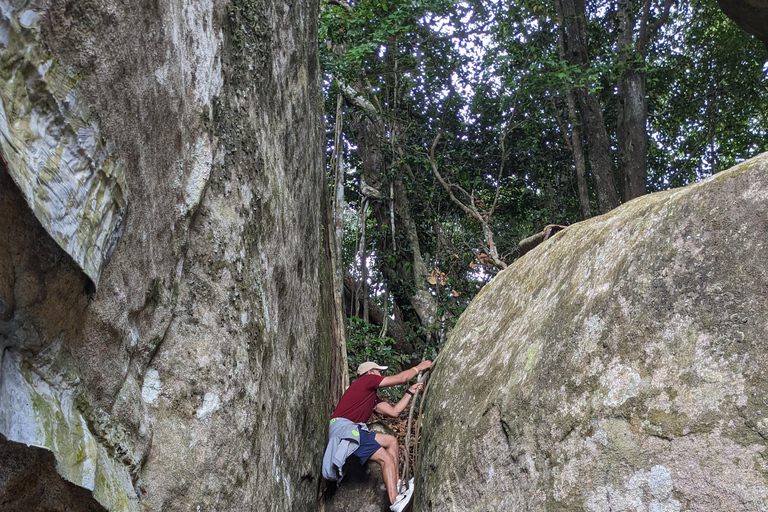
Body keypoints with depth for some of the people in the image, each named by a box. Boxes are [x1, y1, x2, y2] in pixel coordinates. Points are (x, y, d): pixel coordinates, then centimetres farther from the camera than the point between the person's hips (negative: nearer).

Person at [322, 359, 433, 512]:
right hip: (343, 427, -10)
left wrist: (410, 392, 28)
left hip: (351, 430, 10)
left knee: (391, 441, 13)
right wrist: (418, 368, 15)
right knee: (387, 459, -13)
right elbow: (401, 378, 0)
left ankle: (396, 487, 6)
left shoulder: (372, 396, 27)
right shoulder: (366, 380, 0)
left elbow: (394, 411, 25)